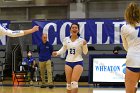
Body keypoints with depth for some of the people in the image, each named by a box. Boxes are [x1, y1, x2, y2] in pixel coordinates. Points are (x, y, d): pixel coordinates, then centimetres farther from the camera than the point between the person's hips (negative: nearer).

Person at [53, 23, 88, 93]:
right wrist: (57, 53, -1)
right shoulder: (66, 39, 2)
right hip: (68, 62, 4)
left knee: (74, 82, -14)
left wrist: (84, 45, -19)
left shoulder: (81, 40, -7)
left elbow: (85, 52, -2)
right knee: (69, 83, 6)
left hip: (78, 62, -4)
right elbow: (63, 49, 16)